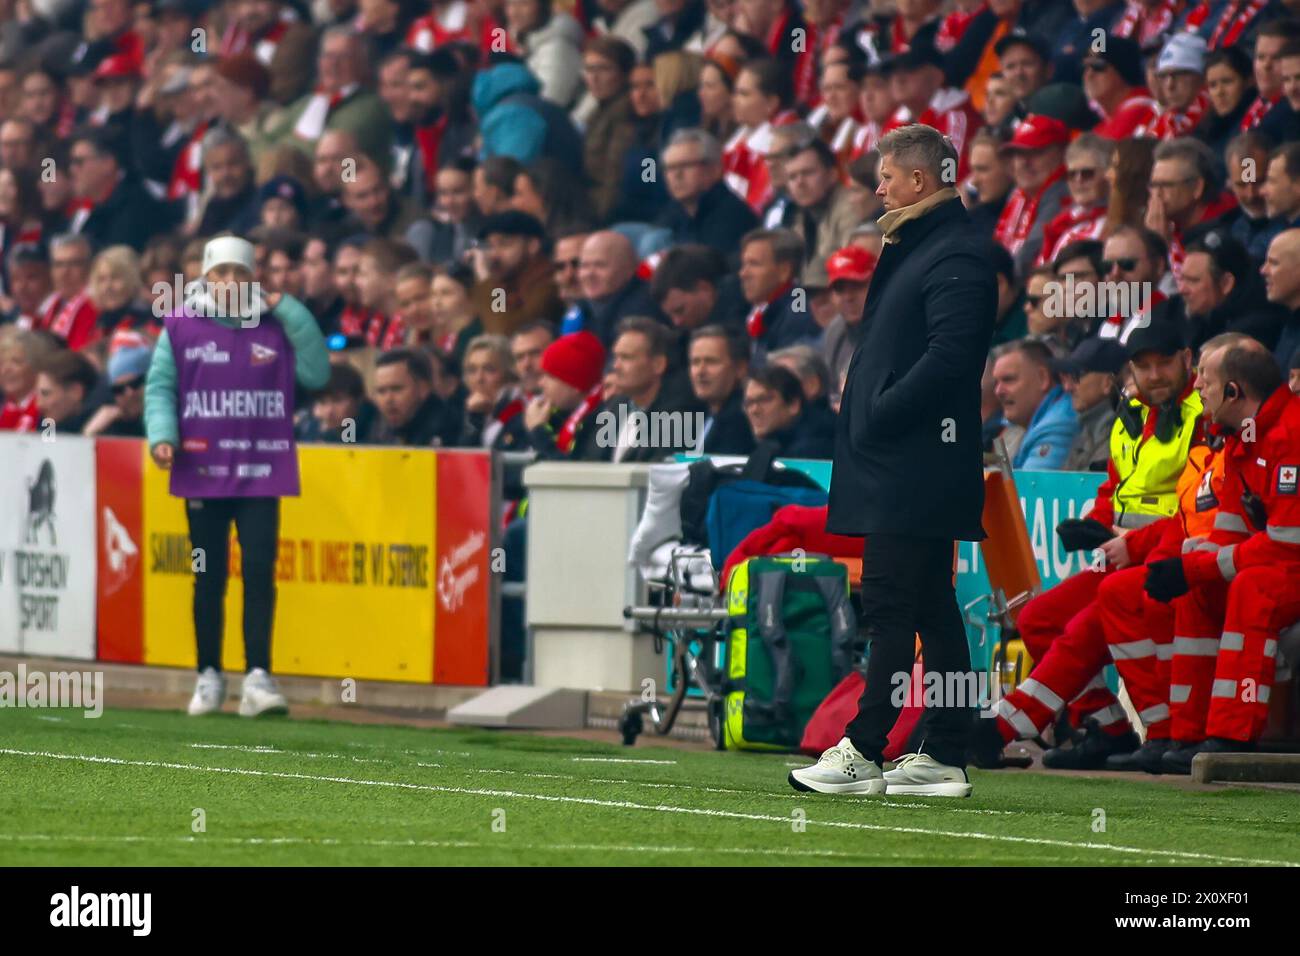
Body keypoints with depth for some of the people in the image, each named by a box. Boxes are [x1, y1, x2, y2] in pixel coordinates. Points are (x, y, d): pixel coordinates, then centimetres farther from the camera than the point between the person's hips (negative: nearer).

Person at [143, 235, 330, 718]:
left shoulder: (277, 328, 7)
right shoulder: (181, 328, 3)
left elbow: (315, 373, -3)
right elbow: (160, 387, 2)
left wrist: (289, 311, -5)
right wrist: (162, 435, -14)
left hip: (261, 472, 0)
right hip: (202, 470, 0)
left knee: (259, 570, -9)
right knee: (209, 577, 6)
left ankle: (258, 677, -10)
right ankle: (209, 676, 15)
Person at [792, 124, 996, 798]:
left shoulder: (954, 260, -13)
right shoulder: (912, 249, 19)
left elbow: (947, 359, -22)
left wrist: (877, 414, -16)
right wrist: (860, 401, 11)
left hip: (914, 470, -10)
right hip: (899, 468, 10)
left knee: (891, 607, -9)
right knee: (932, 610, 9)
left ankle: (862, 751, -9)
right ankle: (944, 757, 11)